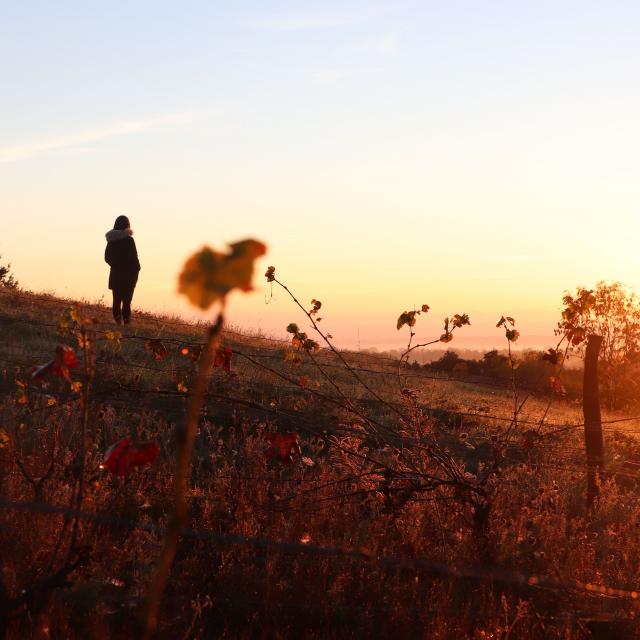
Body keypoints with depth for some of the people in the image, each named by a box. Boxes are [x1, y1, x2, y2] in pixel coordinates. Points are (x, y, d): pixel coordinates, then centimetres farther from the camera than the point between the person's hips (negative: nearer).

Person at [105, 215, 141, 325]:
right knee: (126, 300, -4)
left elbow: (107, 258, 10)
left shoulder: (111, 239, 5)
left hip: (115, 274, 5)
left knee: (117, 300, 10)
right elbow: (134, 258, -12)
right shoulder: (128, 239, -12)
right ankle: (126, 321, -8)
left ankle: (118, 320, 6)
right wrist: (136, 270, 0)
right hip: (128, 275, -5)